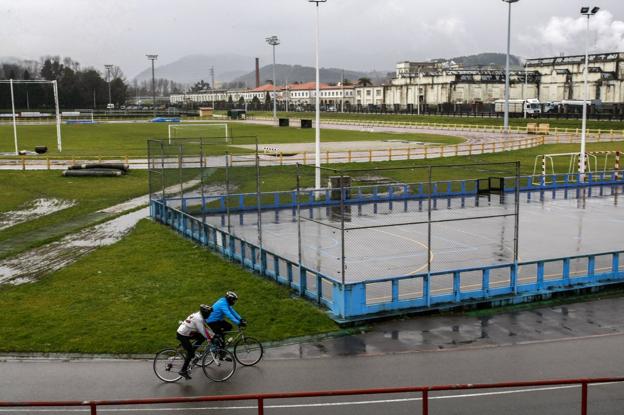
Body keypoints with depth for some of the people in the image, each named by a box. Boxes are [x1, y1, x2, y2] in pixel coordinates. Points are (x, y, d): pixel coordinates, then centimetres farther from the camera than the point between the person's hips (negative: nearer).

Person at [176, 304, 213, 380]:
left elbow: (206, 327, 14)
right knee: (190, 352, -7)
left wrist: (213, 335, 11)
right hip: (182, 335, -9)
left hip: (186, 333, 9)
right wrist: (210, 339, -17)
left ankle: (191, 351, 12)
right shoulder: (198, 319, -24)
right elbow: (202, 331, -24)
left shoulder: (200, 316, 6)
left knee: (202, 337, 4)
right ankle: (183, 371, -3)